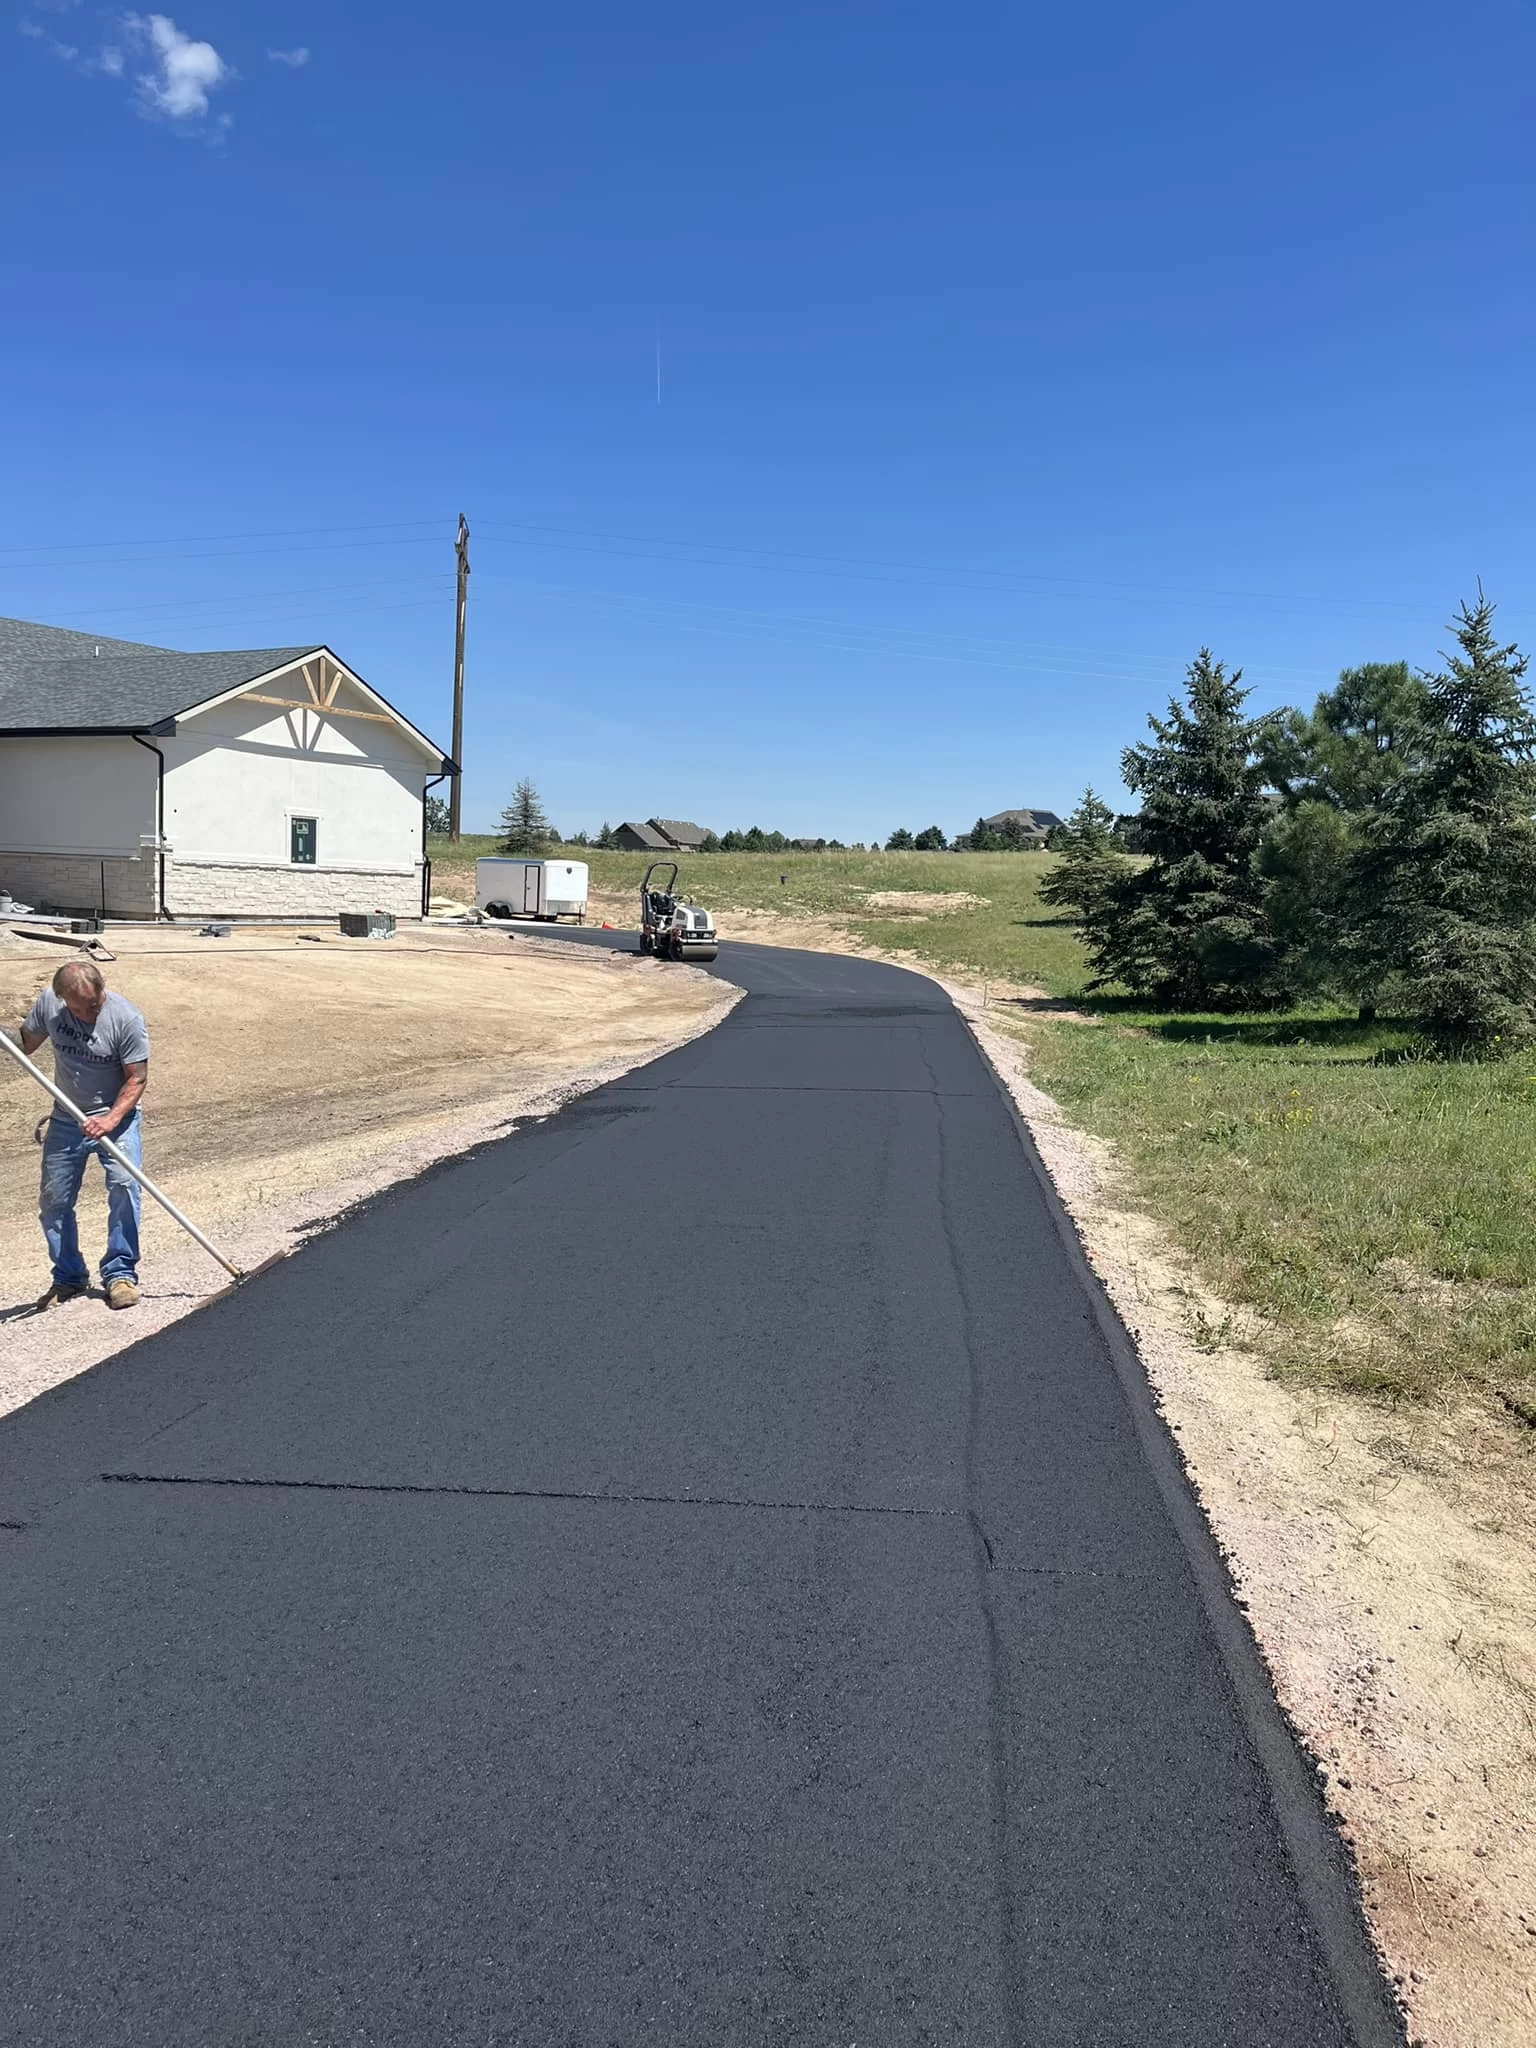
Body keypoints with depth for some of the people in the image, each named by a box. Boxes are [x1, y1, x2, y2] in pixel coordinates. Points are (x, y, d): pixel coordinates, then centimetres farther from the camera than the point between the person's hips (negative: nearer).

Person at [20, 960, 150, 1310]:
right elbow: (25, 1044, 7)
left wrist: (110, 1120, -28)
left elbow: (137, 1077, -17)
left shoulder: (126, 1018, -21)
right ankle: (68, 1278, 22)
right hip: (66, 1119, 4)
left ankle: (120, 1273, -10)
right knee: (53, 1200, 6)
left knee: (124, 1184, -22)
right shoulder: (48, 1004, -9)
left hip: (116, 1115, -4)